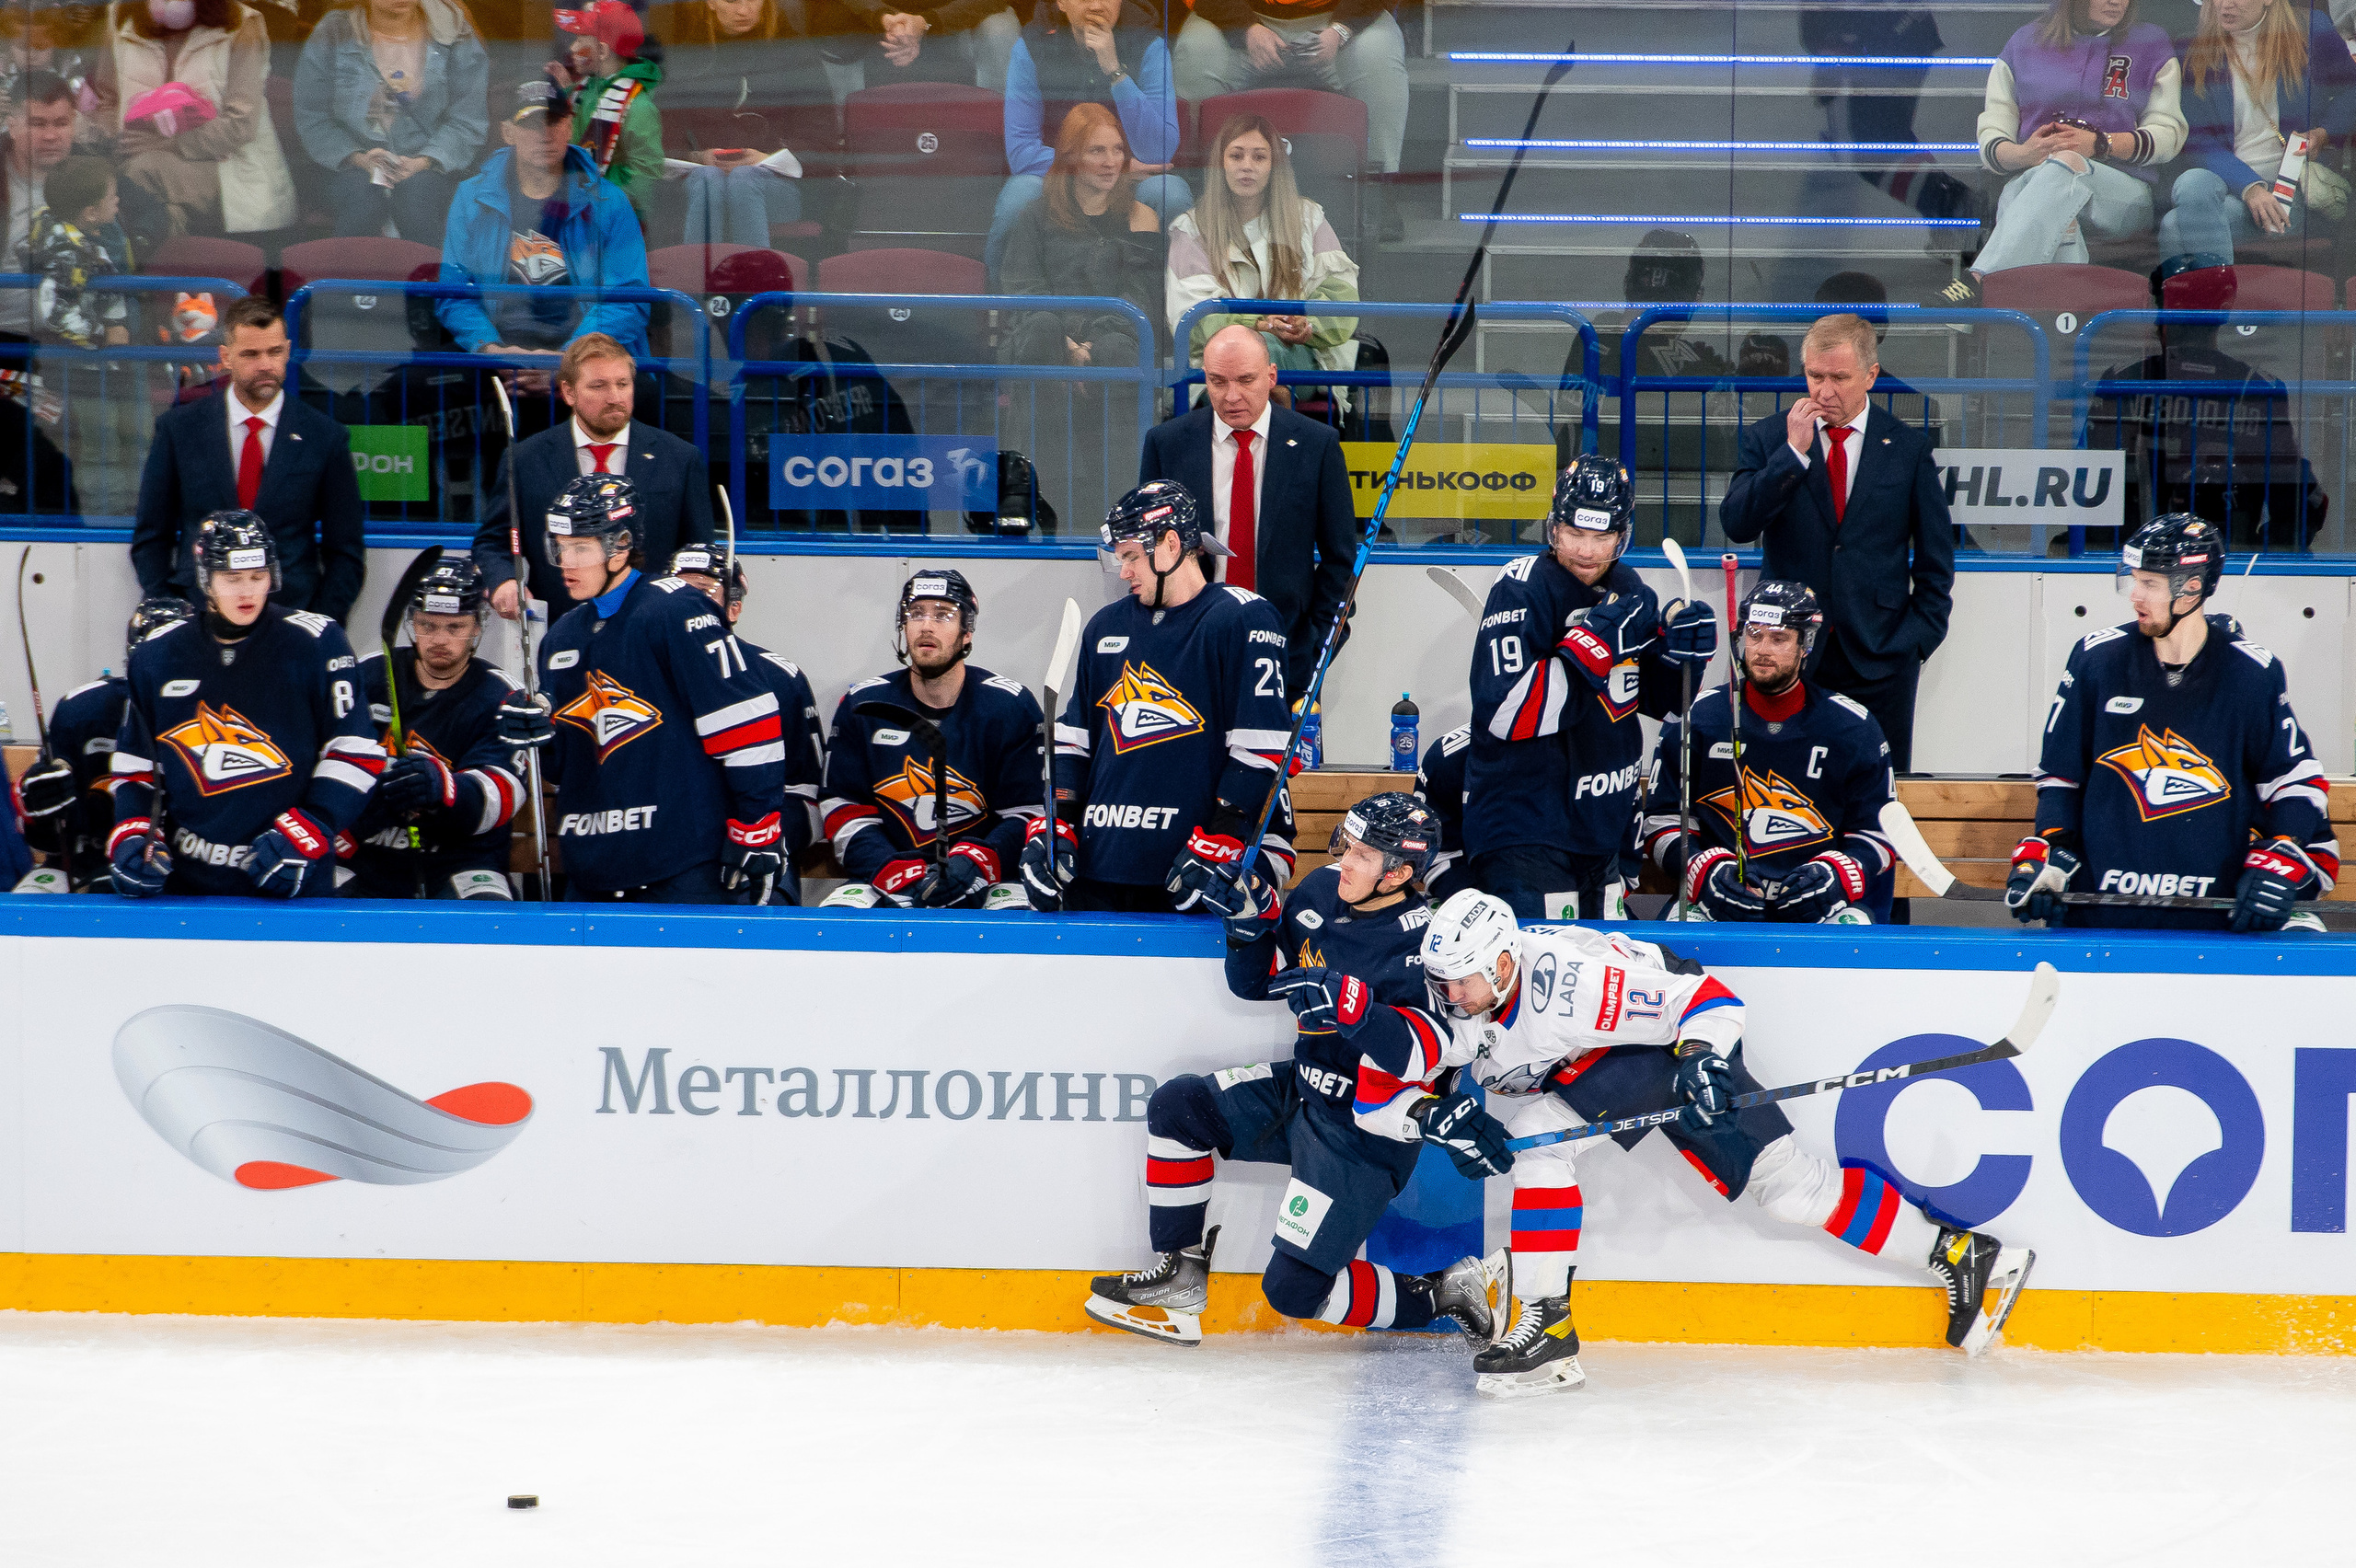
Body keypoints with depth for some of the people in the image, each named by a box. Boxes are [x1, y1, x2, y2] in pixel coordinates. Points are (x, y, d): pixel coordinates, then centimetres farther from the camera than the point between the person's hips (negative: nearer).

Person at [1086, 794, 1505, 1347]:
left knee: (1294, 1288, -11)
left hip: (1367, 1131, -8)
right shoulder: (1323, 891, -1)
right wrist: (1251, 920, -10)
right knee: (1178, 1106, -5)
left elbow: (1426, 1056, -34)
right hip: (1301, 1089, 8)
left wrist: (1355, 1004, -46)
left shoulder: (1422, 943, -23)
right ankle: (1181, 1271, 6)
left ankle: (1446, 1292, 7)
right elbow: (1257, 980, 10)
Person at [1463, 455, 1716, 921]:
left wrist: (1680, 648, -4)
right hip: (1524, 827, -8)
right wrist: (1594, 643, -26)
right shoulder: (1522, 588, -15)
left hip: (1601, 825, 8)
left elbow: (1656, 698, 18)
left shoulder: (1627, 587, 9)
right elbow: (1507, 714, -25)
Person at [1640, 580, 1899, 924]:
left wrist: (1835, 874, -13)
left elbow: (1877, 833, 8)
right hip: (1720, 898, -1)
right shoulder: (1693, 718, 4)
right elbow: (1662, 820, 7)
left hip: (1818, 902, 1)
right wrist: (1708, 870, -12)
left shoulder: (1853, 728, 4)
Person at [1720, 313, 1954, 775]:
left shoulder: (1908, 449, 5)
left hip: (1880, 658, 0)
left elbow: (1937, 556, 11)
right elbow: (1736, 526, -8)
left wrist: (1920, 636, 2)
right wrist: (1794, 452, -14)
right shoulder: (1766, 440, 5)